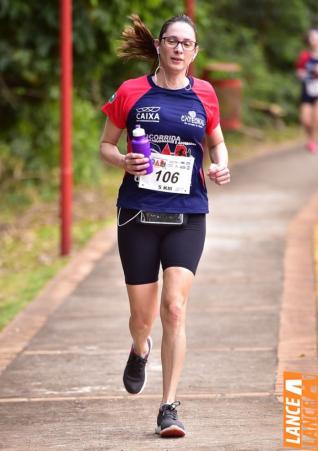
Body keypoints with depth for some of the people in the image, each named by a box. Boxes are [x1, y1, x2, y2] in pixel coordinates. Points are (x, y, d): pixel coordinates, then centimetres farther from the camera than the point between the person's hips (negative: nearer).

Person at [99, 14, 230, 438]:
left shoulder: (204, 95, 5)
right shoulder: (130, 93, 1)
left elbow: (217, 142, 21)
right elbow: (105, 146, 9)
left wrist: (221, 166, -1)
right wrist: (124, 161, -12)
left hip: (187, 216, 0)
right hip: (138, 215, 0)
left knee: (175, 308, -13)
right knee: (143, 315, 6)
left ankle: (169, 407, -8)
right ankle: (140, 350, 44)